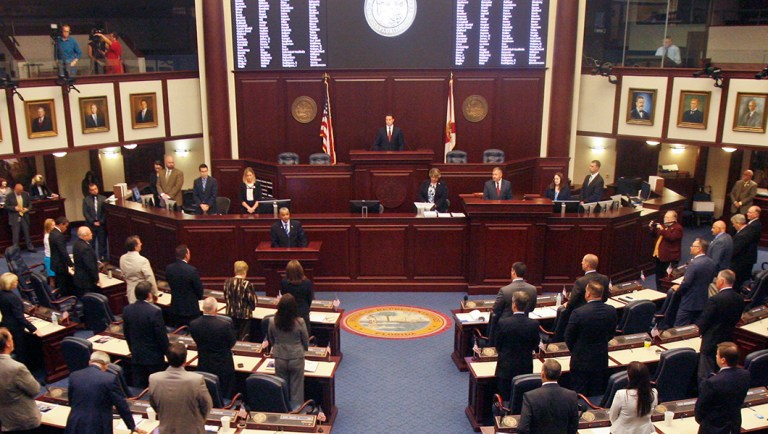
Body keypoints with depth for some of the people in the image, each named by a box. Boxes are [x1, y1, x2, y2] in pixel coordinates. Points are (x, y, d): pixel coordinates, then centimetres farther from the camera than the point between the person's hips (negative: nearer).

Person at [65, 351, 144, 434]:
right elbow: (121, 405, -5)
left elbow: (72, 402, 16)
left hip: (75, 427, 4)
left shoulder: (73, 376, 2)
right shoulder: (110, 379, -11)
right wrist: (133, 427, 8)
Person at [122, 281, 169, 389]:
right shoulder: (155, 311, -22)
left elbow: (126, 333, 7)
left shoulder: (127, 310, -4)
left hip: (136, 355, 5)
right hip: (154, 356, -5)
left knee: (139, 387, 13)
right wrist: (167, 351, -1)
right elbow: (162, 335, -16)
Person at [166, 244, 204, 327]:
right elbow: (199, 288, -10)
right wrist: (199, 296, 11)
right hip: (190, 309, -5)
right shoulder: (192, 270, -20)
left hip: (175, 308, 5)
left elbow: (170, 284, 8)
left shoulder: (169, 268, -5)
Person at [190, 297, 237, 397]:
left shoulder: (193, 324, -16)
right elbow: (232, 343, -10)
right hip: (223, 366, -3)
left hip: (203, 366, 3)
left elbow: (197, 341, 2)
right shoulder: (226, 324, -27)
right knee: (225, 395, 14)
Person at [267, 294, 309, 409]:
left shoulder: (272, 321, -13)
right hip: (296, 358, -2)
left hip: (279, 359, 2)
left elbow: (271, 341, 3)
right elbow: (306, 342, -5)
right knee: (296, 387, 12)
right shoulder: (299, 322, -19)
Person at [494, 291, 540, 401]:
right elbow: (535, 346, 2)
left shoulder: (503, 323, -17)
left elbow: (498, 346, -4)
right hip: (526, 369, 2)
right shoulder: (534, 324, -13)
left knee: (505, 399, 9)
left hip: (506, 368, -2)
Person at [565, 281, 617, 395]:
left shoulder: (578, 313, -23)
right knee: (597, 394, 18)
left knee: (579, 395, 8)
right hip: (601, 360, 4)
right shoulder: (611, 311, -9)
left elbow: (568, 337, -10)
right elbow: (611, 334, 6)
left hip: (581, 360, -4)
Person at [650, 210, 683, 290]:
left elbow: (671, 237, -26)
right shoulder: (663, 225, 15)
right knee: (659, 276, 17)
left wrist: (662, 230, -30)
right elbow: (655, 235, 24)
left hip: (670, 258, -9)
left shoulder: (677, 228, -10)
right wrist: (652, 228, 6)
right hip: (659, 255, 9)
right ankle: (659, 292, 28)